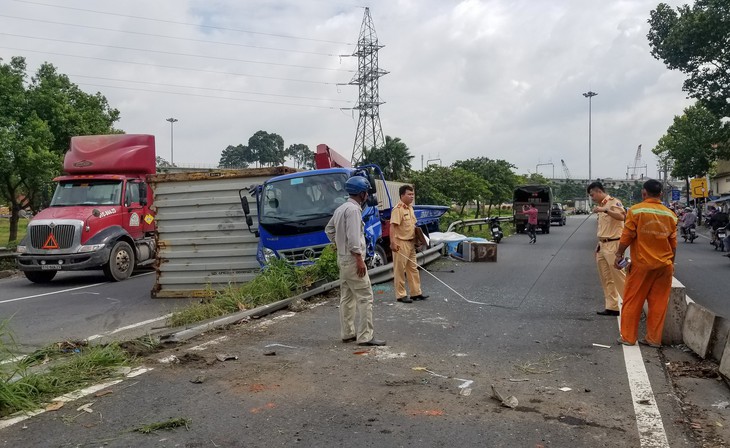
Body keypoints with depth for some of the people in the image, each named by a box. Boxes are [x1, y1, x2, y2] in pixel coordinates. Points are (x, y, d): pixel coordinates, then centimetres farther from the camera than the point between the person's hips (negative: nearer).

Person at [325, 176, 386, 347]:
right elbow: (353, 237, -23)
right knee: (365, 297, -7)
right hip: (352, 259, -10)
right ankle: (365, 336, -7)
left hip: (343, 258, 10)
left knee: (347, 297, 14)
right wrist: (359, 259, -22)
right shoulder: (353, 209, -17)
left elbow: (329, 229, 24)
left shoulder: (341, 209, 13)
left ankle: (347, 333, 21)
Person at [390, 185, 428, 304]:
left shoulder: (410, 208, 12)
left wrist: (417, 237, 14)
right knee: (399, 270, -1)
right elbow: (393, 226, -24)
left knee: (413, 268, 14)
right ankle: (400, 295, 6)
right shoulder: (398, 209, -16)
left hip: (411, 243, 9)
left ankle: (416, 293, 23)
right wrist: (393, 242, -32)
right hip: (401, 243, -9)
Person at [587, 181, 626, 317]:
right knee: (606, 279, 9)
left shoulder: (614, 202, -10)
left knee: (618, 276, -8)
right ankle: (611, 307, 13)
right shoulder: (600, 206, 16)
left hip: (613, 245, -9)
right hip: (602, 245, 9)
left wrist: (605, 210, -36)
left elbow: (621, 216, -29)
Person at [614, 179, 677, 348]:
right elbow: (673, 243, 8)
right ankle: (654, 338, 14)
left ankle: (628, 337, 10)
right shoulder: (670, 214, 4)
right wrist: (671, 262, 19)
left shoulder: (636, 210, -8)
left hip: (641, 264, -3)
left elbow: (627, 236, -10)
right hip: (664, 265, 3)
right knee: (658, 303, 9)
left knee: (632, 301, 6)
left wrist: (619, 254, 2)